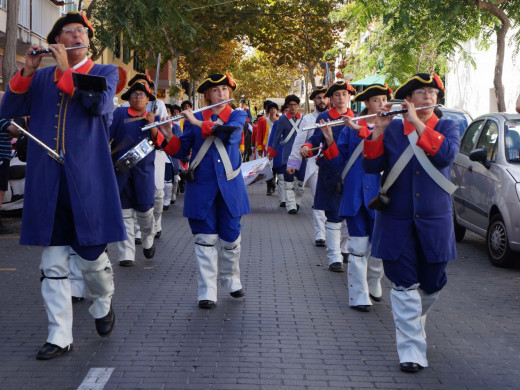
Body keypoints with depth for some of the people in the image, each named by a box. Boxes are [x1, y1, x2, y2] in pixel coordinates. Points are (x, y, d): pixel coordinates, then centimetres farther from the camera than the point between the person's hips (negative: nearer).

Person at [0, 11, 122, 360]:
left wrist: (66, 70, -7)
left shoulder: (105, 73, 8)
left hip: (87, 181, -2)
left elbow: (99, 104, -13)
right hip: (47, 184, 3)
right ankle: (60, 337, 10)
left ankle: (103, 304, 33)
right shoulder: (40, 77, 15)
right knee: (53, 264, 3)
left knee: (92, 256, 2)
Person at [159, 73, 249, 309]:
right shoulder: (193, 119, 6)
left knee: (230, 237, 7)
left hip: (229, 186, 1)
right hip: (202, 187, 0)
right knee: (206, 238, -2)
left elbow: (230, 133, -18)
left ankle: (232, 281, 30)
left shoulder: (237, 116, 5)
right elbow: (181, 152, 3)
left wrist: (198, 123, -21)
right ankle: (207, 293, 2)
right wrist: (169, 135, -15)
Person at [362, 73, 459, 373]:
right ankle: (412, 352, 1)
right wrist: (378, 131, -17)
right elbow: (371, 167, -6)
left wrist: (417, 124, -22)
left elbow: (446, 155, -19)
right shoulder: (392, 129, 3)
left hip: (434, 221, 1)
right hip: (397, 221, -1)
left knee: (431, 285, 11)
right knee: (405, 286, -4)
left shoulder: (447, 127, 3)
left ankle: (415, 324, 42)